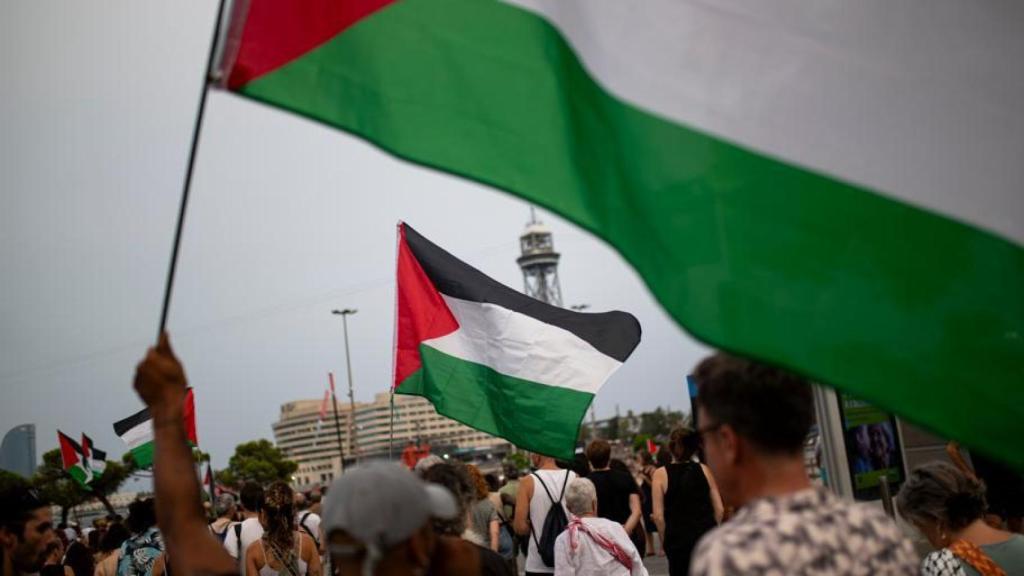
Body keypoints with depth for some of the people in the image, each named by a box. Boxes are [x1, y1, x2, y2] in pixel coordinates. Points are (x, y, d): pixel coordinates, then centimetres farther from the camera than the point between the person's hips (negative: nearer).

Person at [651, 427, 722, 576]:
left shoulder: (661, 474, -4)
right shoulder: (704, 470, 2)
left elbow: (658, 515, -7)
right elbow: (719, 509, 2)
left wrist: (664, 541, 4)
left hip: (678, 539, -2)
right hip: (707, 536, 2)